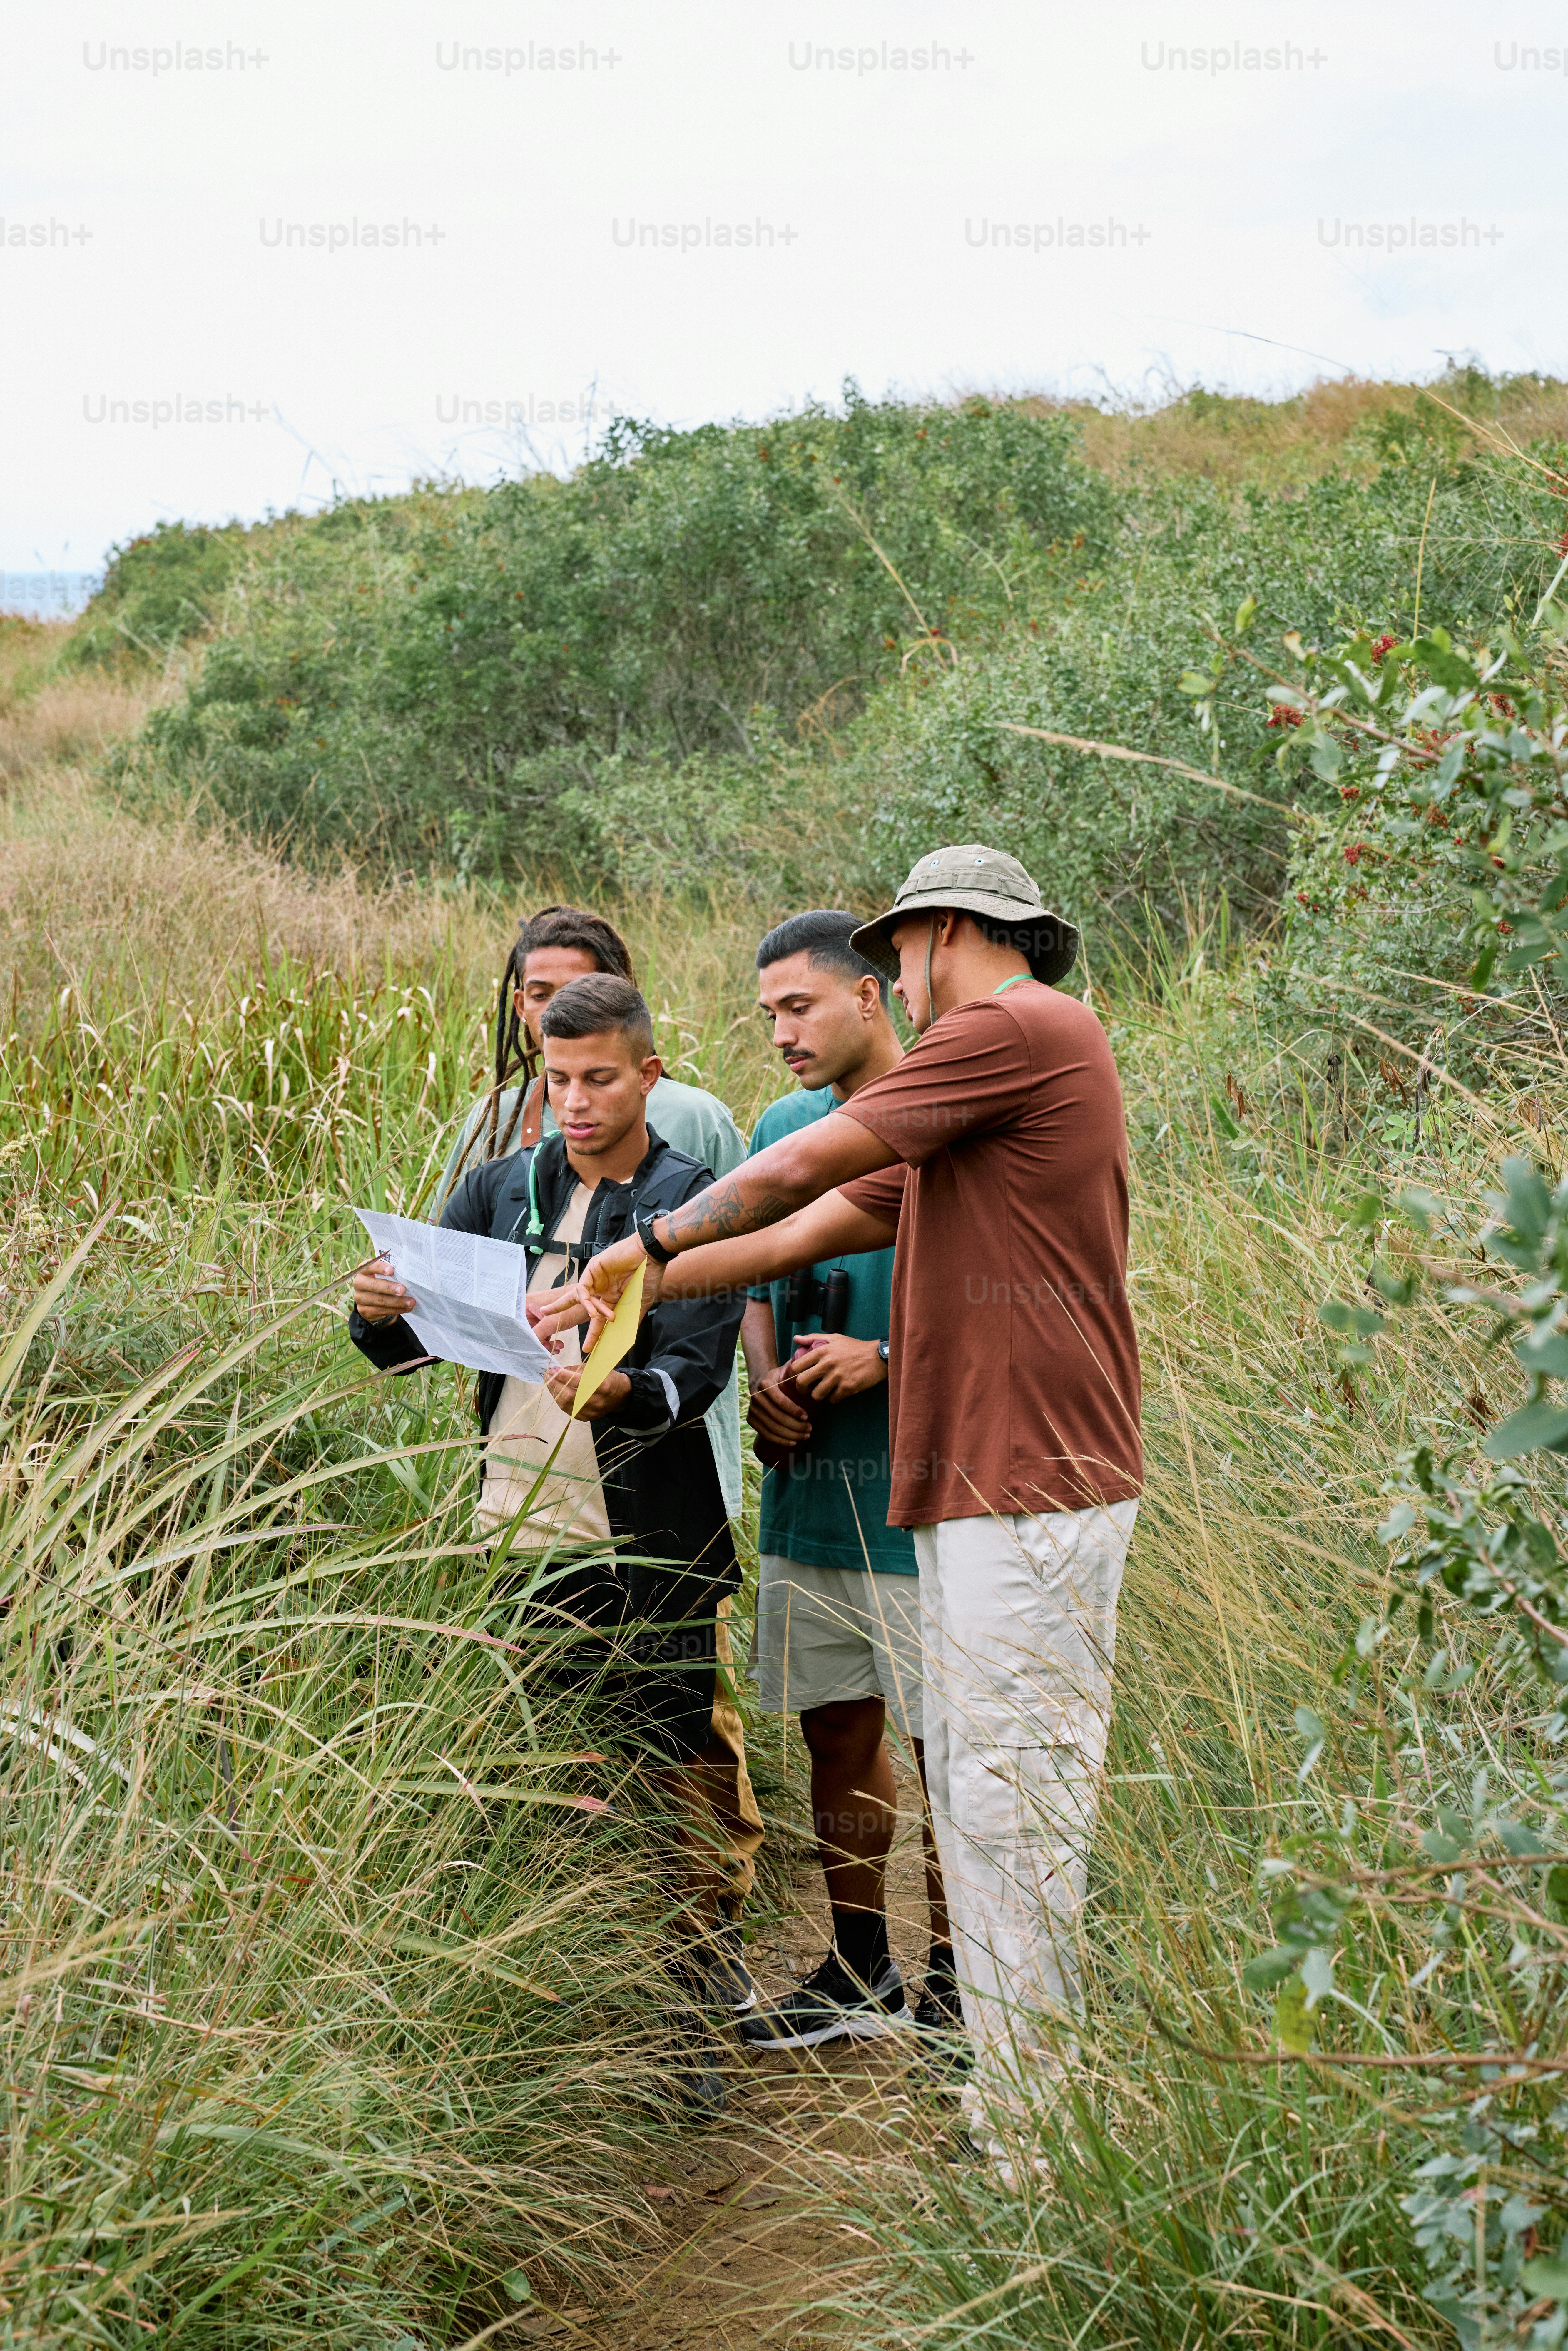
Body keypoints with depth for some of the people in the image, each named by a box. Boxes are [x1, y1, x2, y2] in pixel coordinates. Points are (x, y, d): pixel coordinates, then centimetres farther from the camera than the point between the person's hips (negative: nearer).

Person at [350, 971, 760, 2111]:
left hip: (652, 1554, -4)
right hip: (518, 1536, 4)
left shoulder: (697, 1204, -2)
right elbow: (414, 1342, 8)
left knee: (686, 1779, 0)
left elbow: (699, 1371, -13)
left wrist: (618, 1389, -35)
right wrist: (381, 1314, -15)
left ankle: (687, 2015, 15)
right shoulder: (501, 1190, 11)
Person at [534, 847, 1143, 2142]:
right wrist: (629, 1293, 20)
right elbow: (808, 1232, 22)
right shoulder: (975, 1081, 24)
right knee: (972, 1797, 12)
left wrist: (652, 1242, 8)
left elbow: (794, 1171, -7)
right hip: (969, 1484, 10)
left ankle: (1024, 2124, -2)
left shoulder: (1020, 1026, -8)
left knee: (1016, 1807, -7)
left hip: (1035, 1487, -10)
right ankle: (1007, 2098, 20)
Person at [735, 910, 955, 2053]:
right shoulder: (785, 1126, 12)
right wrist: (765, 1377, 1)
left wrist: (883, 1360, -18)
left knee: (945, 1743, 2)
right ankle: (861, 1975, 25)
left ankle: (953, 1981, 15)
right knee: (839, 1734, 13)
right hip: (807, 1486, 6)